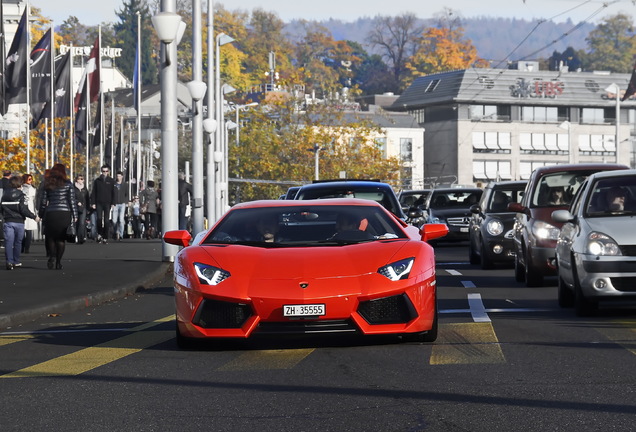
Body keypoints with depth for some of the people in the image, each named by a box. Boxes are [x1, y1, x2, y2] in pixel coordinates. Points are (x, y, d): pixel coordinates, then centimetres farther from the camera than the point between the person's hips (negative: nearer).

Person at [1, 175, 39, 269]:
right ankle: (16, 261, 19)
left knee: (8, 242, -1)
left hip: (8, 222, 2)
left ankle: (9, 262, -15)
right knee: (18, 242, 11)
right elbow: (24, 210, -15)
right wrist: (34, 217, -5)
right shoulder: (21, 195, -9)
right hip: (19, 222, -2)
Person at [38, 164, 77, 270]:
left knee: (50, 237, 11)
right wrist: (74, 215, 2)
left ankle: (52, 255, -15)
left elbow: (43, 201, 5)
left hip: (50, 213, 1)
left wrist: (41, 215, 14)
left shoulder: (48, 184, 4)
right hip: (64, 213, -1)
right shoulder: (67, 184, 0)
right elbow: (72, 200, -2)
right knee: (61, 238, 5)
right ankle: (58, 262, 1)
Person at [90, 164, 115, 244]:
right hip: (99, 203, 0)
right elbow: (93, 193, 9)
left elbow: (113, 193, 7)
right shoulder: (97, 181, 8)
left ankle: (105, 237, 2)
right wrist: (93, 203, 0)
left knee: (107, 221, -2)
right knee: (99, 218, -11)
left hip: (107, 203, 0)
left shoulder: (111, 181, 7)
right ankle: (99, 234, 9)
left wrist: (113, 203, -2)